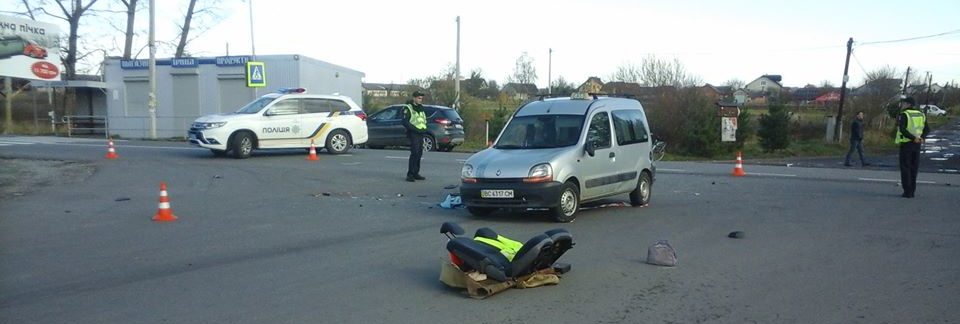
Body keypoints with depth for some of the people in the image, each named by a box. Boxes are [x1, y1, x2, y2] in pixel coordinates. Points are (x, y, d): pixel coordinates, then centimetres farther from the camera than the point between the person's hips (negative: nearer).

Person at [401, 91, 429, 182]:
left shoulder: (421, 108, 17)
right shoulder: (408, 108, -7)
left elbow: (424, 120, 25)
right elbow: (405, 122, -14)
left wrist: (424, 129, 7)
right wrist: (415, 129, -20)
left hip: (421, 133, 8)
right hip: (413, 134, -8)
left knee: (419, 154, 10)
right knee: (414, 153, -14)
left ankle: (416, 173, 18)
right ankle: (410, 174, -11)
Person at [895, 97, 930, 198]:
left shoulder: (903, 115, -10)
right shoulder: (920, 115, 11)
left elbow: (902, 130, -24)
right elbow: (927, 129, 7)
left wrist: (914, 138, -20)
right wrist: (921, 138, -6)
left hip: (906, 143, -6)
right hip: (917, 145, 6)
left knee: (905, 168, -1)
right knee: (913, 168, 12)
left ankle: (907, 192, -4)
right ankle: (912, 191, 14)